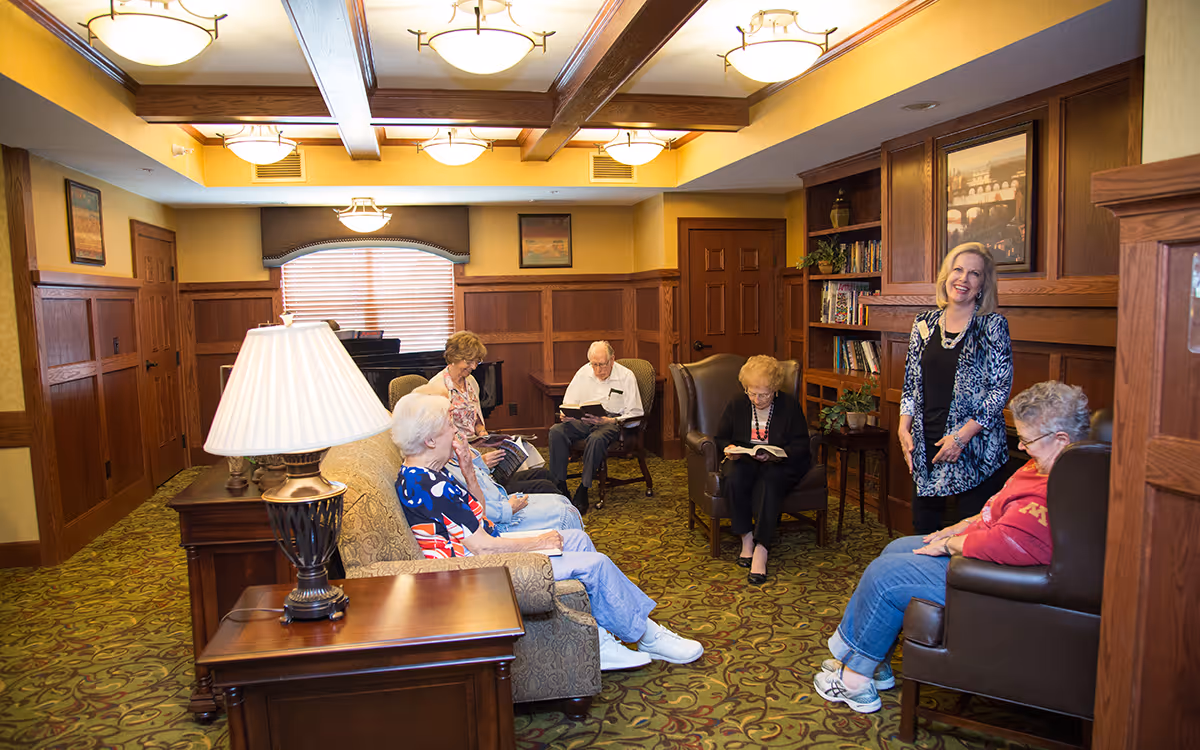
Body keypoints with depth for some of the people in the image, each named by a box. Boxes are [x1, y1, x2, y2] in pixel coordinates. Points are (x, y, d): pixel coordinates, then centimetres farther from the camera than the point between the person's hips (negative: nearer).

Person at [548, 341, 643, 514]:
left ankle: (582, 493, -27)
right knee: (556, 431, -24)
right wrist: (564, 414, -11)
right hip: (584, 420, 4)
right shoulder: (583, 373, 7)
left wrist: (611, 421, -23)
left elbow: (634, 413, -7)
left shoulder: (626, 376, -4)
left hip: (612, 422, -4)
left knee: (596, 439, -38)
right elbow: (568, 403, 13)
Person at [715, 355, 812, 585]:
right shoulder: (736, 405, 8)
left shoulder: (790, 405, 0)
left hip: (780, 464, -2)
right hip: (744, 461, 2)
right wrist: (729, 449, -11)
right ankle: (746, 538, -23)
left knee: (768, 480, -37)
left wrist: (775, 455, -21)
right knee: (735, 476, -34)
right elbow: (720, 438, 14)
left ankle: (761, 549, -39)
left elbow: (801, 445, -4)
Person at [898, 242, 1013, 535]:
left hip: (975, 452, -4)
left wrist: (962, 435, -15)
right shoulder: (925, 323, 8)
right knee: (923, 530, 12)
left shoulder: (993, 325, -4)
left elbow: (1001, 389, -9)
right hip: (926, 447, 4)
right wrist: (904, 427, 1)